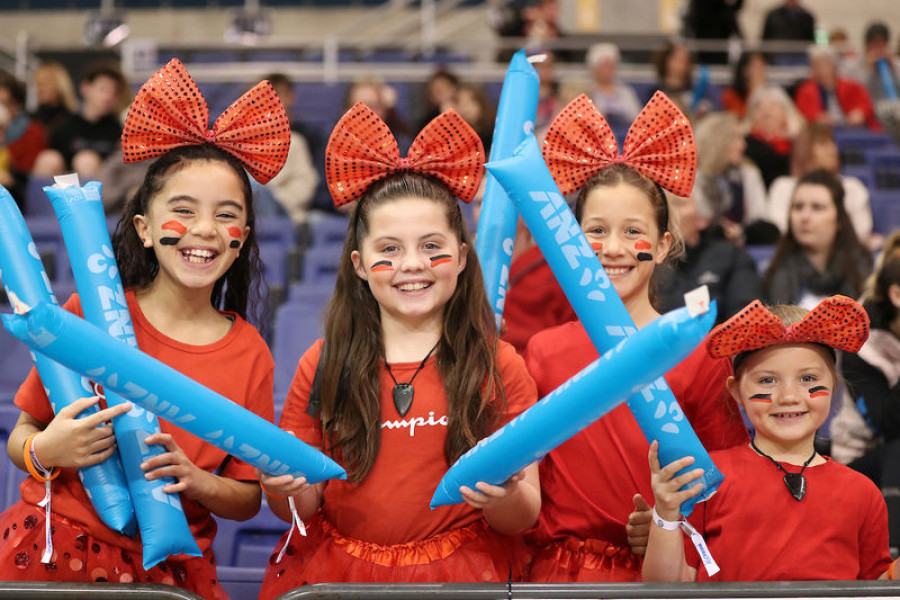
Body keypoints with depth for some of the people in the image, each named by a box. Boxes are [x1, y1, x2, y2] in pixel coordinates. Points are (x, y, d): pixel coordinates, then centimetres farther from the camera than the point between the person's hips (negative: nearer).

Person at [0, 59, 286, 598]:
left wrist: (197, 481, -14)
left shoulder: (250, 357, -2)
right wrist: (44, 451, -20)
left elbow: (248, 500, 6)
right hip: (53, 555, -1)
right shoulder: (90, 312, -5)